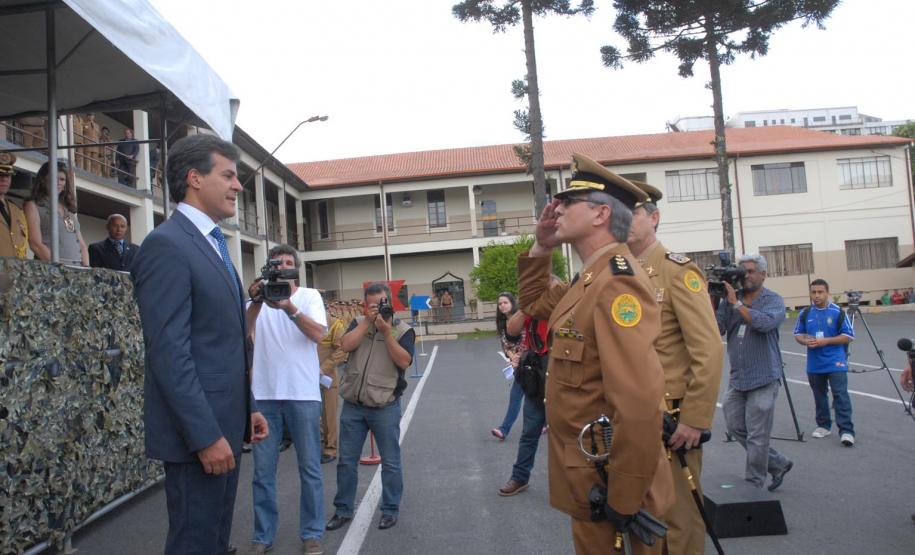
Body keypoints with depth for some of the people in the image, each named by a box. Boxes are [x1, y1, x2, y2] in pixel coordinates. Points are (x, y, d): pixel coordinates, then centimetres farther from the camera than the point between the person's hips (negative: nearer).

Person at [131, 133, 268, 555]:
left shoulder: (213, 244, 16)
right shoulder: (166, 244, -14)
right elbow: (169, 351, -21)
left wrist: (248, 408, 17)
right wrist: (205, 435, -22)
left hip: (225, 425, 9)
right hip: (198, 431, -9)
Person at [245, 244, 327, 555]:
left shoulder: (309, 296, 4)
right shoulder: (259, 295, 7)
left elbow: (318, 334, -13)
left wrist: (288, 306, -26)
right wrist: (256, 303, -26)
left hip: (303, 394, -1)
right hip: (264, 394, 1)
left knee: (309, 469, 7)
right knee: (263, 471, 8)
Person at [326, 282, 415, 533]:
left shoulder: (403, 330, -1)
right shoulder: (358, 323, 8)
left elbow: (404, 362, -15)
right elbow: (345, 345, -10)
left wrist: (386, 331, -19)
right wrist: (368, 321, -14)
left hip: (385, 407, -3)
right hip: (352, 405, 3)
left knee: (390, 462, 6)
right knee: (346, 460, 10)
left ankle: (390, 510, 20)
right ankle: (343, 509, 24)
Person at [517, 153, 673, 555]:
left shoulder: (618, 281, -24)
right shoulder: (590, 279, 8)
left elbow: (640, 403, -31)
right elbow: (534, 304, 25)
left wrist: (625, 502, -24)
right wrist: (540, 246, 9)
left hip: (608, 487, -9)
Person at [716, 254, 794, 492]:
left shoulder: (774, 300, -3)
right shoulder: (730, 298, 8)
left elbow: (765, 322, -24)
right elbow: (717, 328, -4)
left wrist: (736, 303, -21)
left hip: (763, 379, -5)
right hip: (737, 378, 6)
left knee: (757, 437, -1)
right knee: (735, 428, 12)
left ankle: (753, 487, 13)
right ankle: (778, 463, 30)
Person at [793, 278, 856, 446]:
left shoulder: (838, 312, -6)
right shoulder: (805, 313, 4)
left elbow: (848, 336, -5)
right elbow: (797, 333, 13)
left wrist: (826, 341, -17)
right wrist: (805, 341, -10)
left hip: (835, 362, -4)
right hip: (814, 364, 4)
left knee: (841, 395, -10)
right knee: (819, 395, 14)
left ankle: (846, 431, -8)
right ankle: (823, 425, 27)